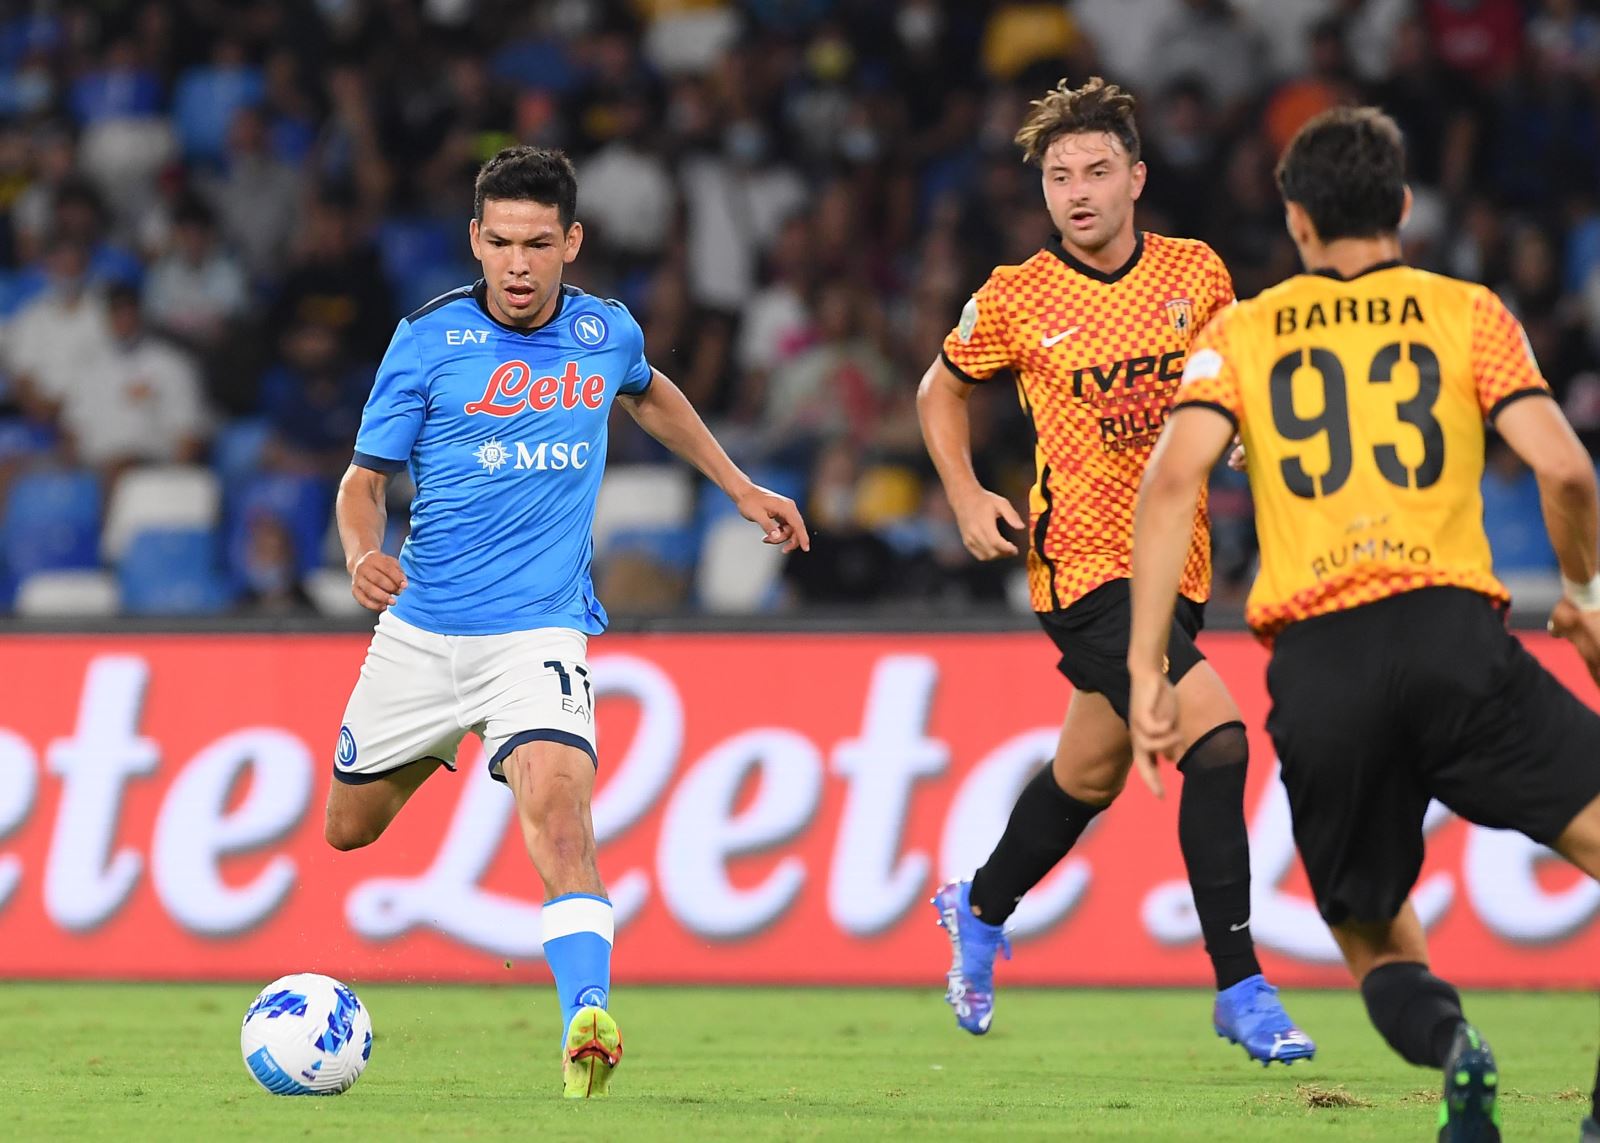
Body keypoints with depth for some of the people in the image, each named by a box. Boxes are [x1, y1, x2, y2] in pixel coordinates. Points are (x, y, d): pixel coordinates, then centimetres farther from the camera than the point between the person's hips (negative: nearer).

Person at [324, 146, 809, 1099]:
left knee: (557, 804, -27)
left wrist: (742, 489, 27)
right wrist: (365, 554, -23)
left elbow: (650, 395, 27)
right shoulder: (430, 341, -7)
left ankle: (588, 1026, -37)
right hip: (421, 629, 1)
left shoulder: (607, 333, 1)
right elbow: (366, 478, -2)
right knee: (350, 831, 15)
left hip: (538, 633, -1)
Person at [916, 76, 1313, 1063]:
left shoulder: (1196, 273, 0)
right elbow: (942, 390, 11)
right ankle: (1241, 989, -16)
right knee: (1216, 734, -22)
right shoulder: (1015, 299, -6)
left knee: (1092, 774, 20)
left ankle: (980, 909, 49)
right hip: (1081, 564, -5)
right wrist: (968, 499, -1)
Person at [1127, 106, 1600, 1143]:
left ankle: (1446, 1044, -18)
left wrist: (1146, 671, 1)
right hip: (1452, 631, -2)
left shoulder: (1241, 333, 16)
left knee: (1377, 942, 16)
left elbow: (1171, 480, 0)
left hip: (1315, 666, 2)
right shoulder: (1467, 314, 12)